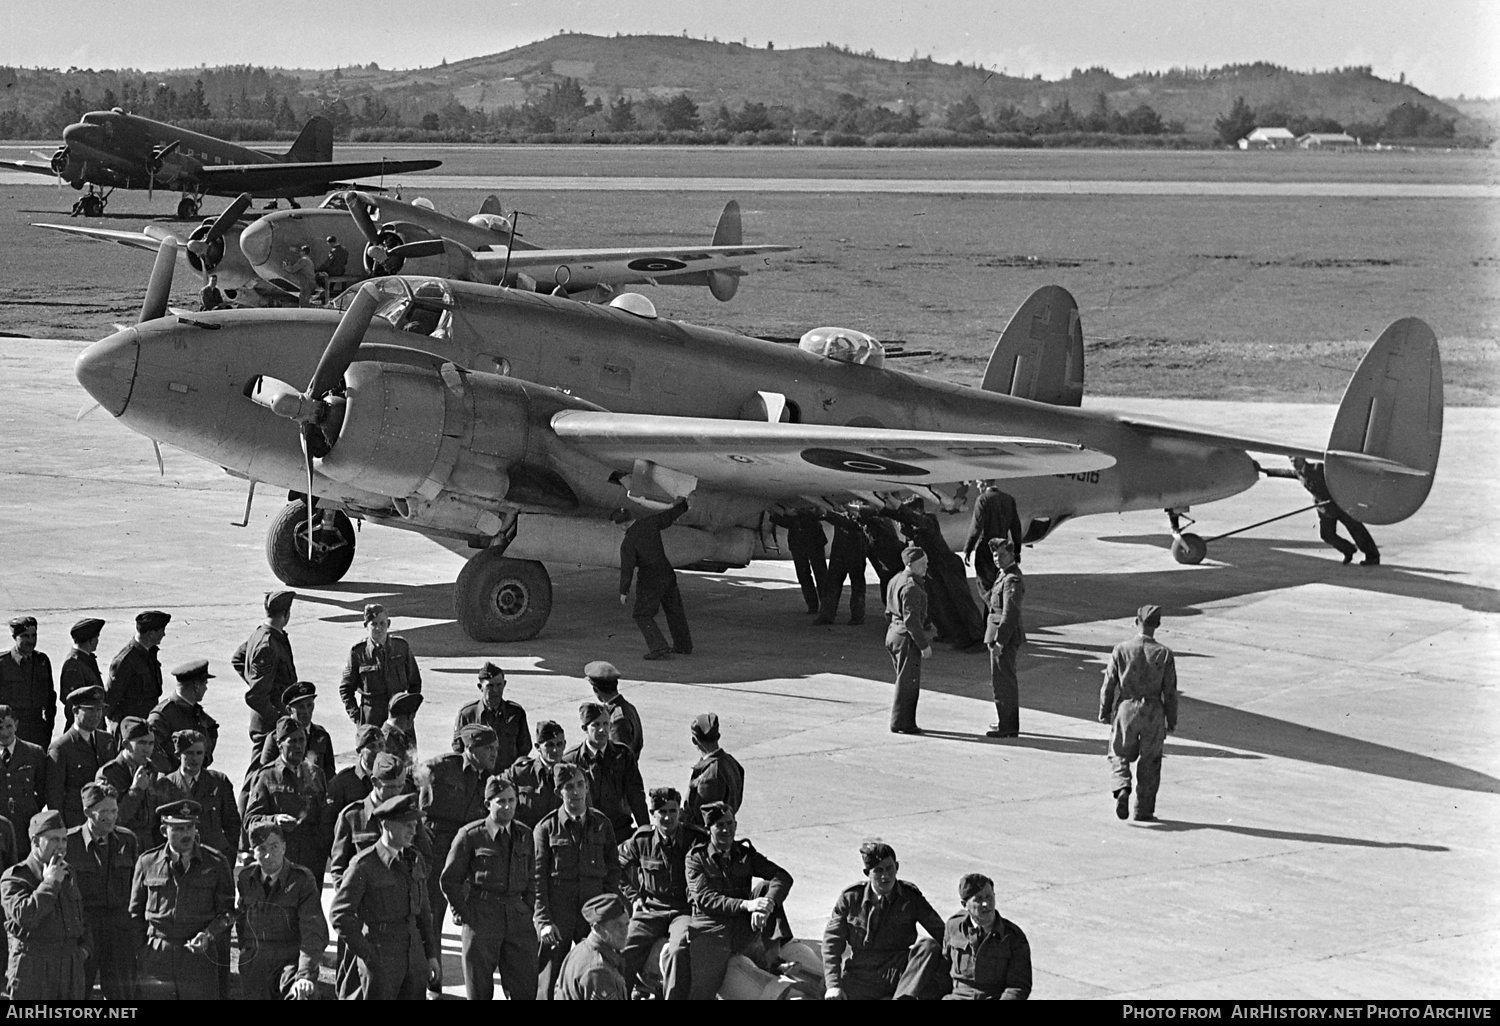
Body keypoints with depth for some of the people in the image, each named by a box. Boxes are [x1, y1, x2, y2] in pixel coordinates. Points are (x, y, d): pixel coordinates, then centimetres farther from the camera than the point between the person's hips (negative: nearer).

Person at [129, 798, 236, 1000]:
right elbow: (135, 914, 13)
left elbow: (228, 910, 7)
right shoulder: (147, 863, 6)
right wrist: (138, 955, 4)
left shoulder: (216, 864, 4)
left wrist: (209, 934, -12)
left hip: (200, 955, -1)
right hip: (156, 959, 1)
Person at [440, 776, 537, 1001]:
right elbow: (449, 880, 2)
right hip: (481, 919, -4)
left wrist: (528, 911, 9)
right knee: (479, 992, 4)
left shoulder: (524, 836, 9)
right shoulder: (470, 836, -4)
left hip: (518, 917, 4)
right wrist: (462, 913, -1)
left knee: (525, 989, 1)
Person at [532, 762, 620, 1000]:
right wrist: (544, 920, -10)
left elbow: (613, 869, 12)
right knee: (549, 982, -1)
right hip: (556, 913, -2)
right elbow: (537, 878, -2)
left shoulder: (601, 824, 8)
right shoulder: (546, 828, 0)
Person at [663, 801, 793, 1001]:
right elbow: (704, 898, -6)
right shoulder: (697, 858, 8)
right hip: (710, 928, -3)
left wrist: (767, 904, -20)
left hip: (745, 929, 3)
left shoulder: (746, 854, 16)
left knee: (766, 889, -14)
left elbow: (782, 877, 3)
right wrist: (745, 905, -21)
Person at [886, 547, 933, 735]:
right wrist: (924, 645, -19)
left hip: (893, 633, 10)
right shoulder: (911, 587, -20)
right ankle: (900, 723, 2)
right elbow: (911, 620, -24)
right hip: (908, 638, -10)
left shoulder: (895, 581, 11)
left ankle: (905, 722, 23)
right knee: (907, 683, -2)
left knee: (906, 682, 17)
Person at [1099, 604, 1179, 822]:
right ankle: (1144, 810, 15)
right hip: (1153, 713, 0)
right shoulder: (1164, 654, -8)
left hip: (1126, 709, 0)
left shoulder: (1121, 650, -8)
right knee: (1149, 762, 12)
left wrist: (1104, 712, 9)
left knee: (1120, 756, 17)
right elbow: (1170, 692, -3)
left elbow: (1109, 684, -3)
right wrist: (1171, 721, 8)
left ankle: (1122, 787, -10)